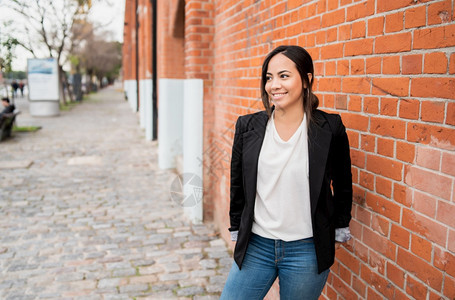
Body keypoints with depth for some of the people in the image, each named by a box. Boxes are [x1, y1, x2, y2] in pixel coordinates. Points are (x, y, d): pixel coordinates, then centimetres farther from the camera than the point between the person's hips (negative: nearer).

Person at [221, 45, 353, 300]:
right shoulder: (248, 127, -3)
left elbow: (342, 183, 6)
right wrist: (237, 229, 13)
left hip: (306, 251, -2)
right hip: (255, 246, 2)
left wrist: (341, 226, 12)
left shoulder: (330, 129, -9)